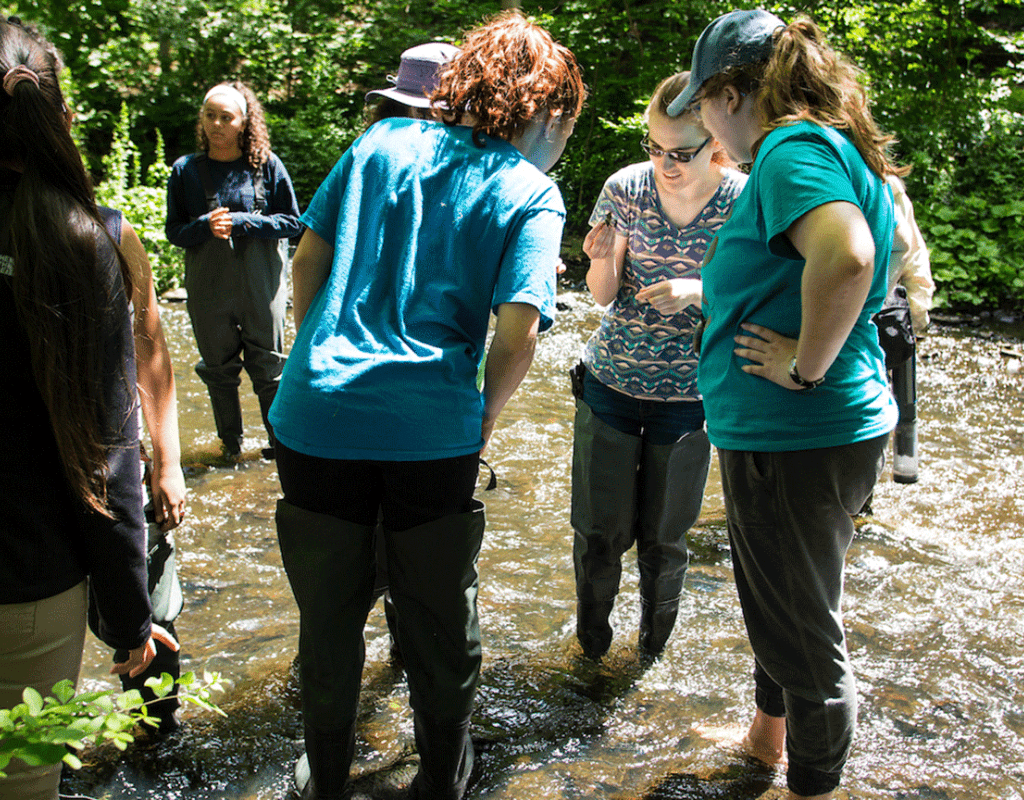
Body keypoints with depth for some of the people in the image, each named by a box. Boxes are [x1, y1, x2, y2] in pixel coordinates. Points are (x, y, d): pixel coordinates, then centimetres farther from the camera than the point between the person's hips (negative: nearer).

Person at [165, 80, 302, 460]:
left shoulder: (267, 166, -2)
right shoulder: (185, 170, 3)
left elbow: (292, 222, -2)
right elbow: (173, 230, 4)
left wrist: (241, 223, -15)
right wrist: (206, 226, -17)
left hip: (261, 283, -2)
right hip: (207, 285, 2)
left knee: (268, 364, 5)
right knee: (218, 366, 10)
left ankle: (280, 439, 21)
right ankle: (230, 441, 26)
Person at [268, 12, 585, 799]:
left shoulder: (382, 142, 9)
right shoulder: (531, 195, 0)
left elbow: (307, 258, 8)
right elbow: (518, 329, -12)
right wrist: (483, 422, 3)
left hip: (318, 414, 3)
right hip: (433, 430, -2)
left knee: (329, 617, 19)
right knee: (440, 620, 18)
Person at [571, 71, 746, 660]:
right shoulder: (626, 188, -7)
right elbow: (604, 295, -1)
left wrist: (698, 292, -26)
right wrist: (602, 259, -23)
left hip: (688, 392, -1)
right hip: (612, 380, 1)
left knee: (664, 537, 10)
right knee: (600, 529, 5)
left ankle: (655, 646, 37)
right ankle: (592, 633, 35)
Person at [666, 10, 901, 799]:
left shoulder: (792, 148, -18)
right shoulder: (830, 144, 13)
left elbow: (845, 255, -37)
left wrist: (805, 366, -26)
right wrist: (715, 290, 24)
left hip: (795, 437, -11)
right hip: (808, 432, 11)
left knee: (801, 623, 7)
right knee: (782, 600, 27)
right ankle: (769, 733, 49)